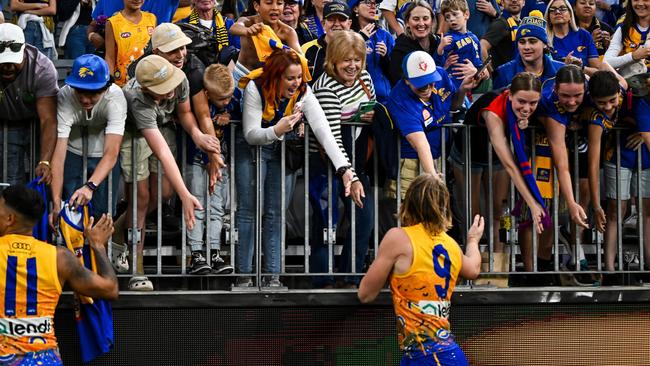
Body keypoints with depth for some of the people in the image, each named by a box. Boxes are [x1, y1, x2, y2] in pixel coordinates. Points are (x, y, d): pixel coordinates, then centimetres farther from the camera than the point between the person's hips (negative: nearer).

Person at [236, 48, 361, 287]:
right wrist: (277, 130, -47)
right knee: (247, 210, -5)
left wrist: (345, 169, -40)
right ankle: (244, 275, 0)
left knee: (275, 213, 1)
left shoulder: (303, 92, -17)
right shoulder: (255, 88, -24)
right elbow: (251, 134, -25)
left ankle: (273, 275, 5)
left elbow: (323, 130, -28)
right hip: (250, 149, -3)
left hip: (281, 151, 3)